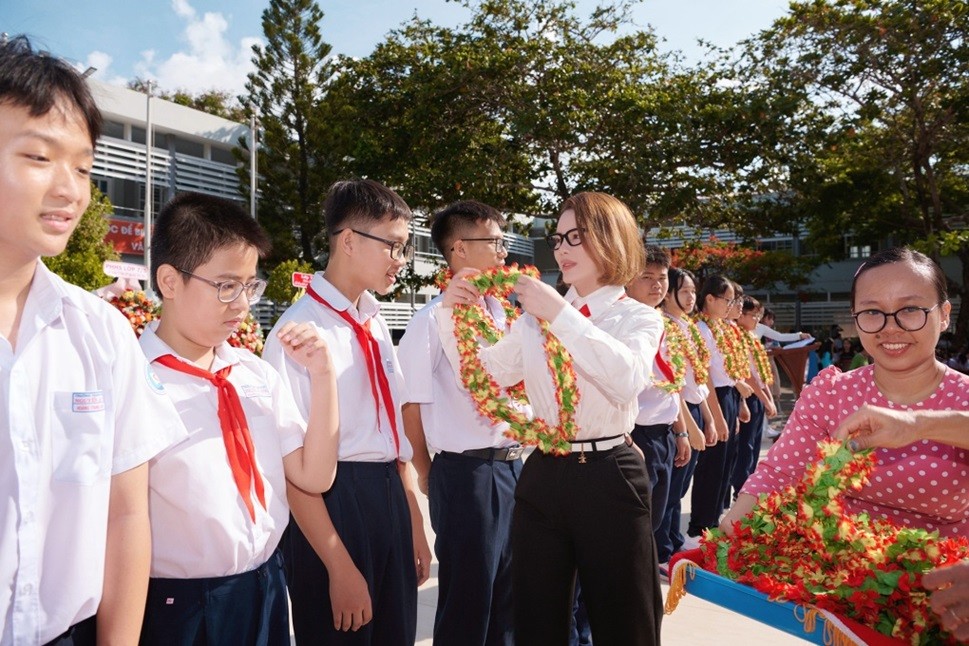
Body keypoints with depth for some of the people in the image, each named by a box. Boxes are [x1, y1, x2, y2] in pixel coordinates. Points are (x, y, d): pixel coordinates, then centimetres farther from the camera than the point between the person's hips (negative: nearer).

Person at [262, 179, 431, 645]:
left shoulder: (375, 325, 8)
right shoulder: (301, 330, -16)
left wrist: (415, 525, 15)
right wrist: (339, 567, -13)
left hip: (391, 500, 8)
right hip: (329, 506, -7)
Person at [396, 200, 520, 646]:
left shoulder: (501, 314, 7)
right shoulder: (434, 320, -14)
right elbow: (411, 405, -10)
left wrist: (514, 457, 15)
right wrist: (429, 475, 1)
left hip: (514, 465, 7)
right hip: (467, 473, -7)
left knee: (508, 596, 21)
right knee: (467, 602, 10)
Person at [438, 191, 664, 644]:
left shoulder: (638, 317, -1)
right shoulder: (535, 317, 9)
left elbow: (626, 379, -22)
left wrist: (561, 315, -25)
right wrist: (452, 315, -7)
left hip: (609, 478, -3)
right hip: (542, 477, 4)